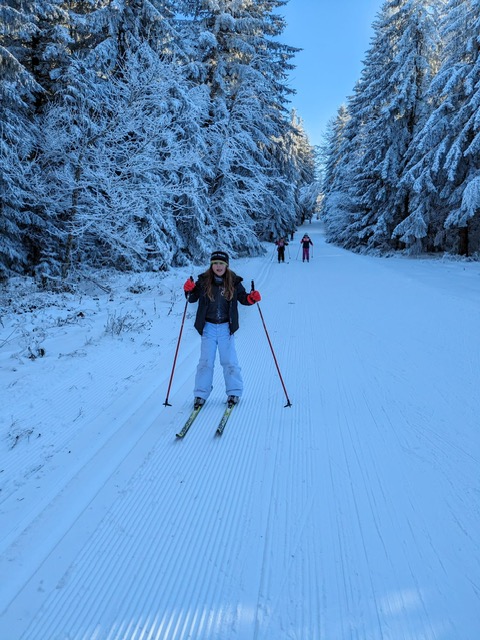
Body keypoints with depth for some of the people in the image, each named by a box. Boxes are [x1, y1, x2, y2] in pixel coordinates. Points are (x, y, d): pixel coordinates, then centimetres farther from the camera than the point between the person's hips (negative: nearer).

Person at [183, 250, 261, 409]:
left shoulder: (234, 282, -2)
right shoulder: (203, 281, -2)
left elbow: (243, 298, 8)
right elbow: (193, 298, 3)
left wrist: (252, 298, -13)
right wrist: (189, 290, -17)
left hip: (226, 326, 0)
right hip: (208, 326, 0)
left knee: (229, 360, 4)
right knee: (206, 360, 3)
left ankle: (234, 392, 16)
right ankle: (200, 394, 11)